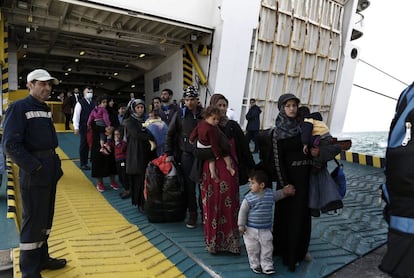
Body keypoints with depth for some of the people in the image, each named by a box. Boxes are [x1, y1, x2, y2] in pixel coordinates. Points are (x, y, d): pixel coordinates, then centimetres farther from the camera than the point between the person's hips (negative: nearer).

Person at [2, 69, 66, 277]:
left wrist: (54, 164, 8)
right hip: (34, 174, -8)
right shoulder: (18, 107, -11)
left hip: (50, 171, 8)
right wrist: (35, 167, -19)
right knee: (33, 221, 2)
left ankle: (41, 258, 34)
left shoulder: (45, 109, 13)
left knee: (45, 219, 18)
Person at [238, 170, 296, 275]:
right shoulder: (249, 198, -16)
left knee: (267, 247, 9)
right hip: (251, 229, -2)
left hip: (266, 229, 2)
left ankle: (267, 266, 26)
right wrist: (241, 225, -8)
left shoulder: (270, 194, -6)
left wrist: (285, 192, 12)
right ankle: (255, 265, 30)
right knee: (252, 248, 9)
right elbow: (243, 211, -9)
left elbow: (277, 195, 20)